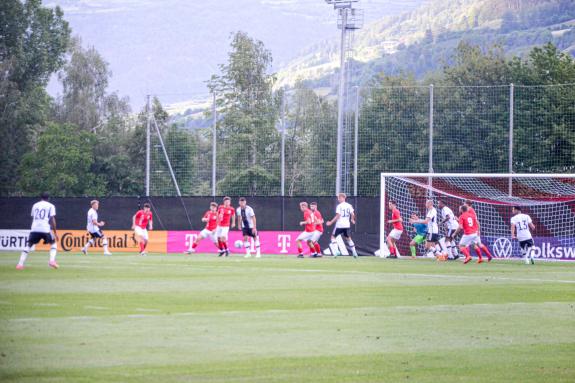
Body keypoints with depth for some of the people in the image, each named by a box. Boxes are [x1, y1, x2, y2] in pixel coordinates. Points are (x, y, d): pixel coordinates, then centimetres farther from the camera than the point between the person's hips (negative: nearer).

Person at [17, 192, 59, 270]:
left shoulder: (35, 205, 19)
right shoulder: (51, 206, 7)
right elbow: (52, 220, -1)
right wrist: (55, 232, 1)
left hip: (34, 228, 3)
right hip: (45, 229, -3)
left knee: (29, 245, 13)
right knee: (53, 243, 17)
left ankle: (20, 264, -2)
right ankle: (52, 260, -4)